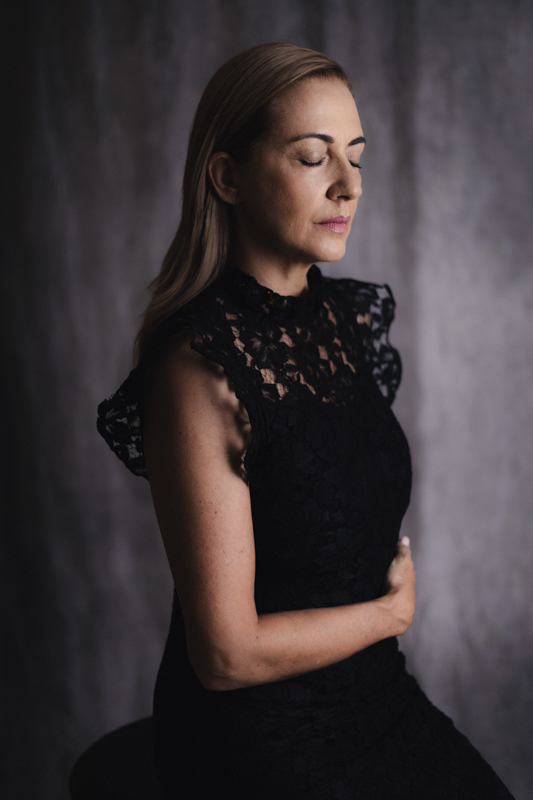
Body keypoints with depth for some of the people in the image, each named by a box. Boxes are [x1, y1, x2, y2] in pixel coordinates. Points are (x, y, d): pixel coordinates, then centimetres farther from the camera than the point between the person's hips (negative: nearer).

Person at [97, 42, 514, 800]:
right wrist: (391, 610, -8)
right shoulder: (200, 367, -22)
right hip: (258, 738, -6)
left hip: (372, 689, 6)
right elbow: (228, 653, -21)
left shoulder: (347, 315, 0)